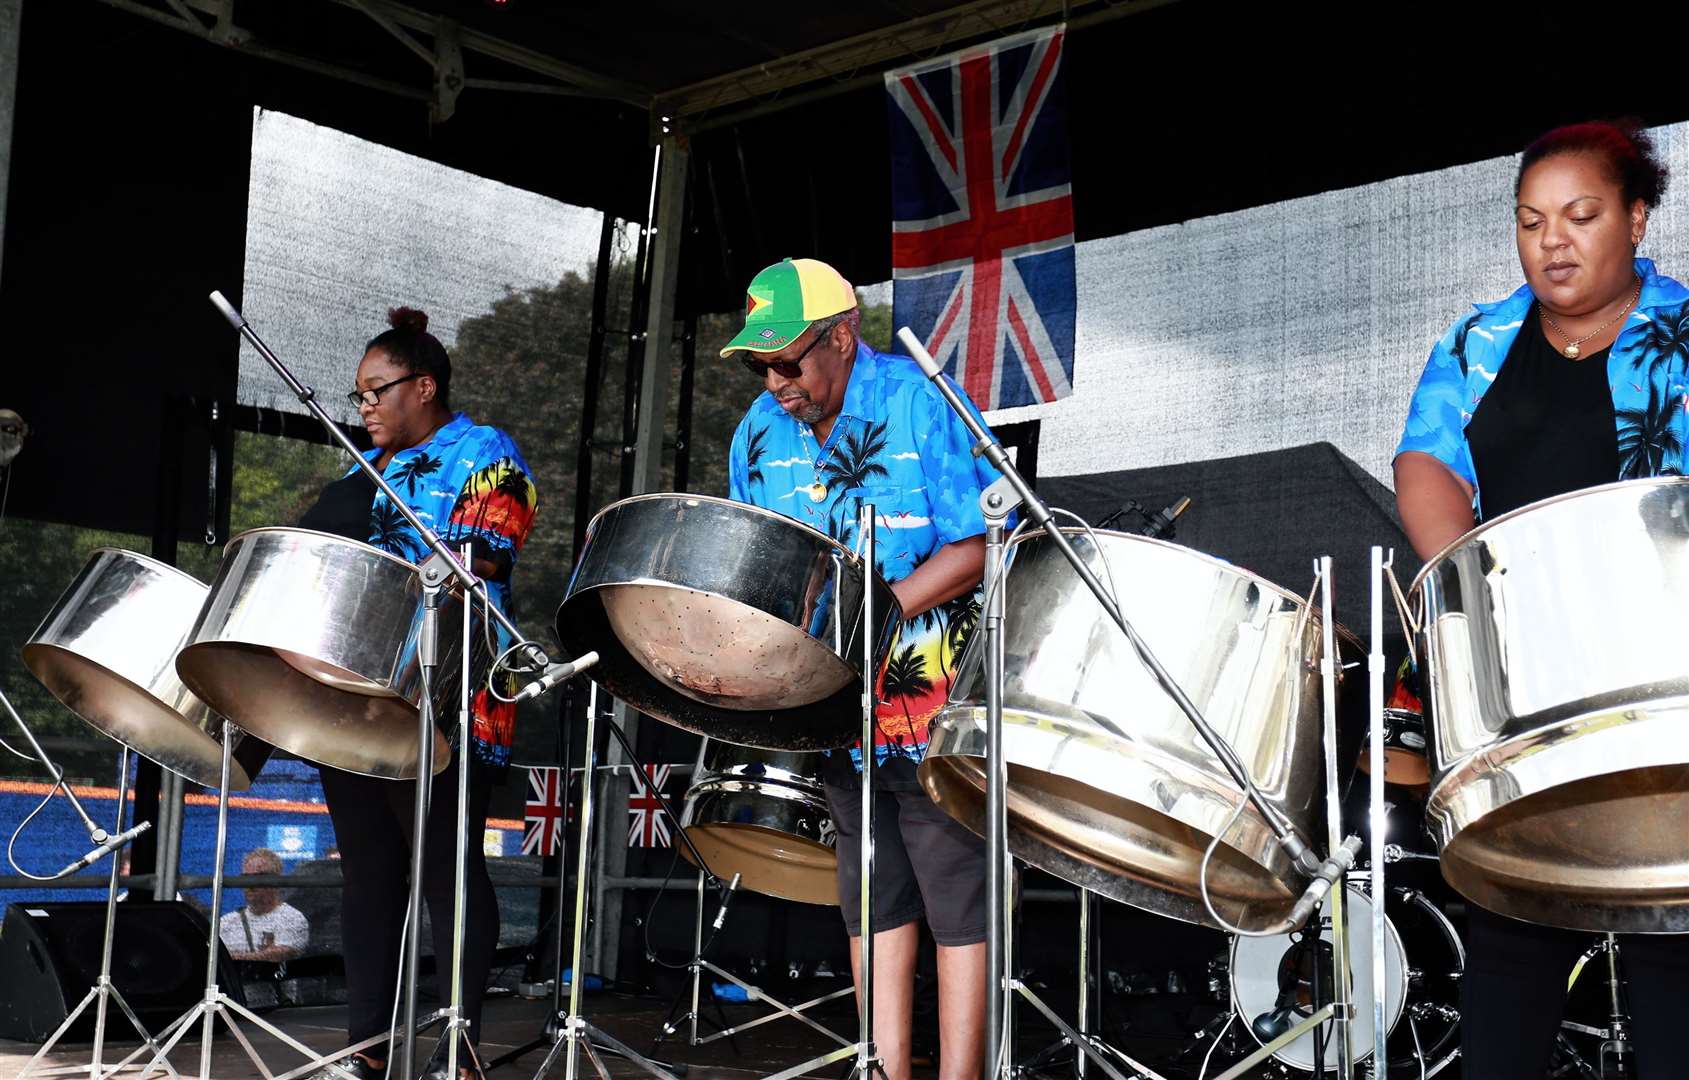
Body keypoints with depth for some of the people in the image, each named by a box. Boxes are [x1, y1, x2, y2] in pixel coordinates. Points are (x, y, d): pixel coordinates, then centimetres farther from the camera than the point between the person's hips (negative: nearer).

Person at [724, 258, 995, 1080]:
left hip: (937, 703, -6)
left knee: (958, 895, -2)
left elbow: (979, 546, -16)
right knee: (872, 893, 12)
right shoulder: (761, 432, 6)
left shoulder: (920, 407, -11)